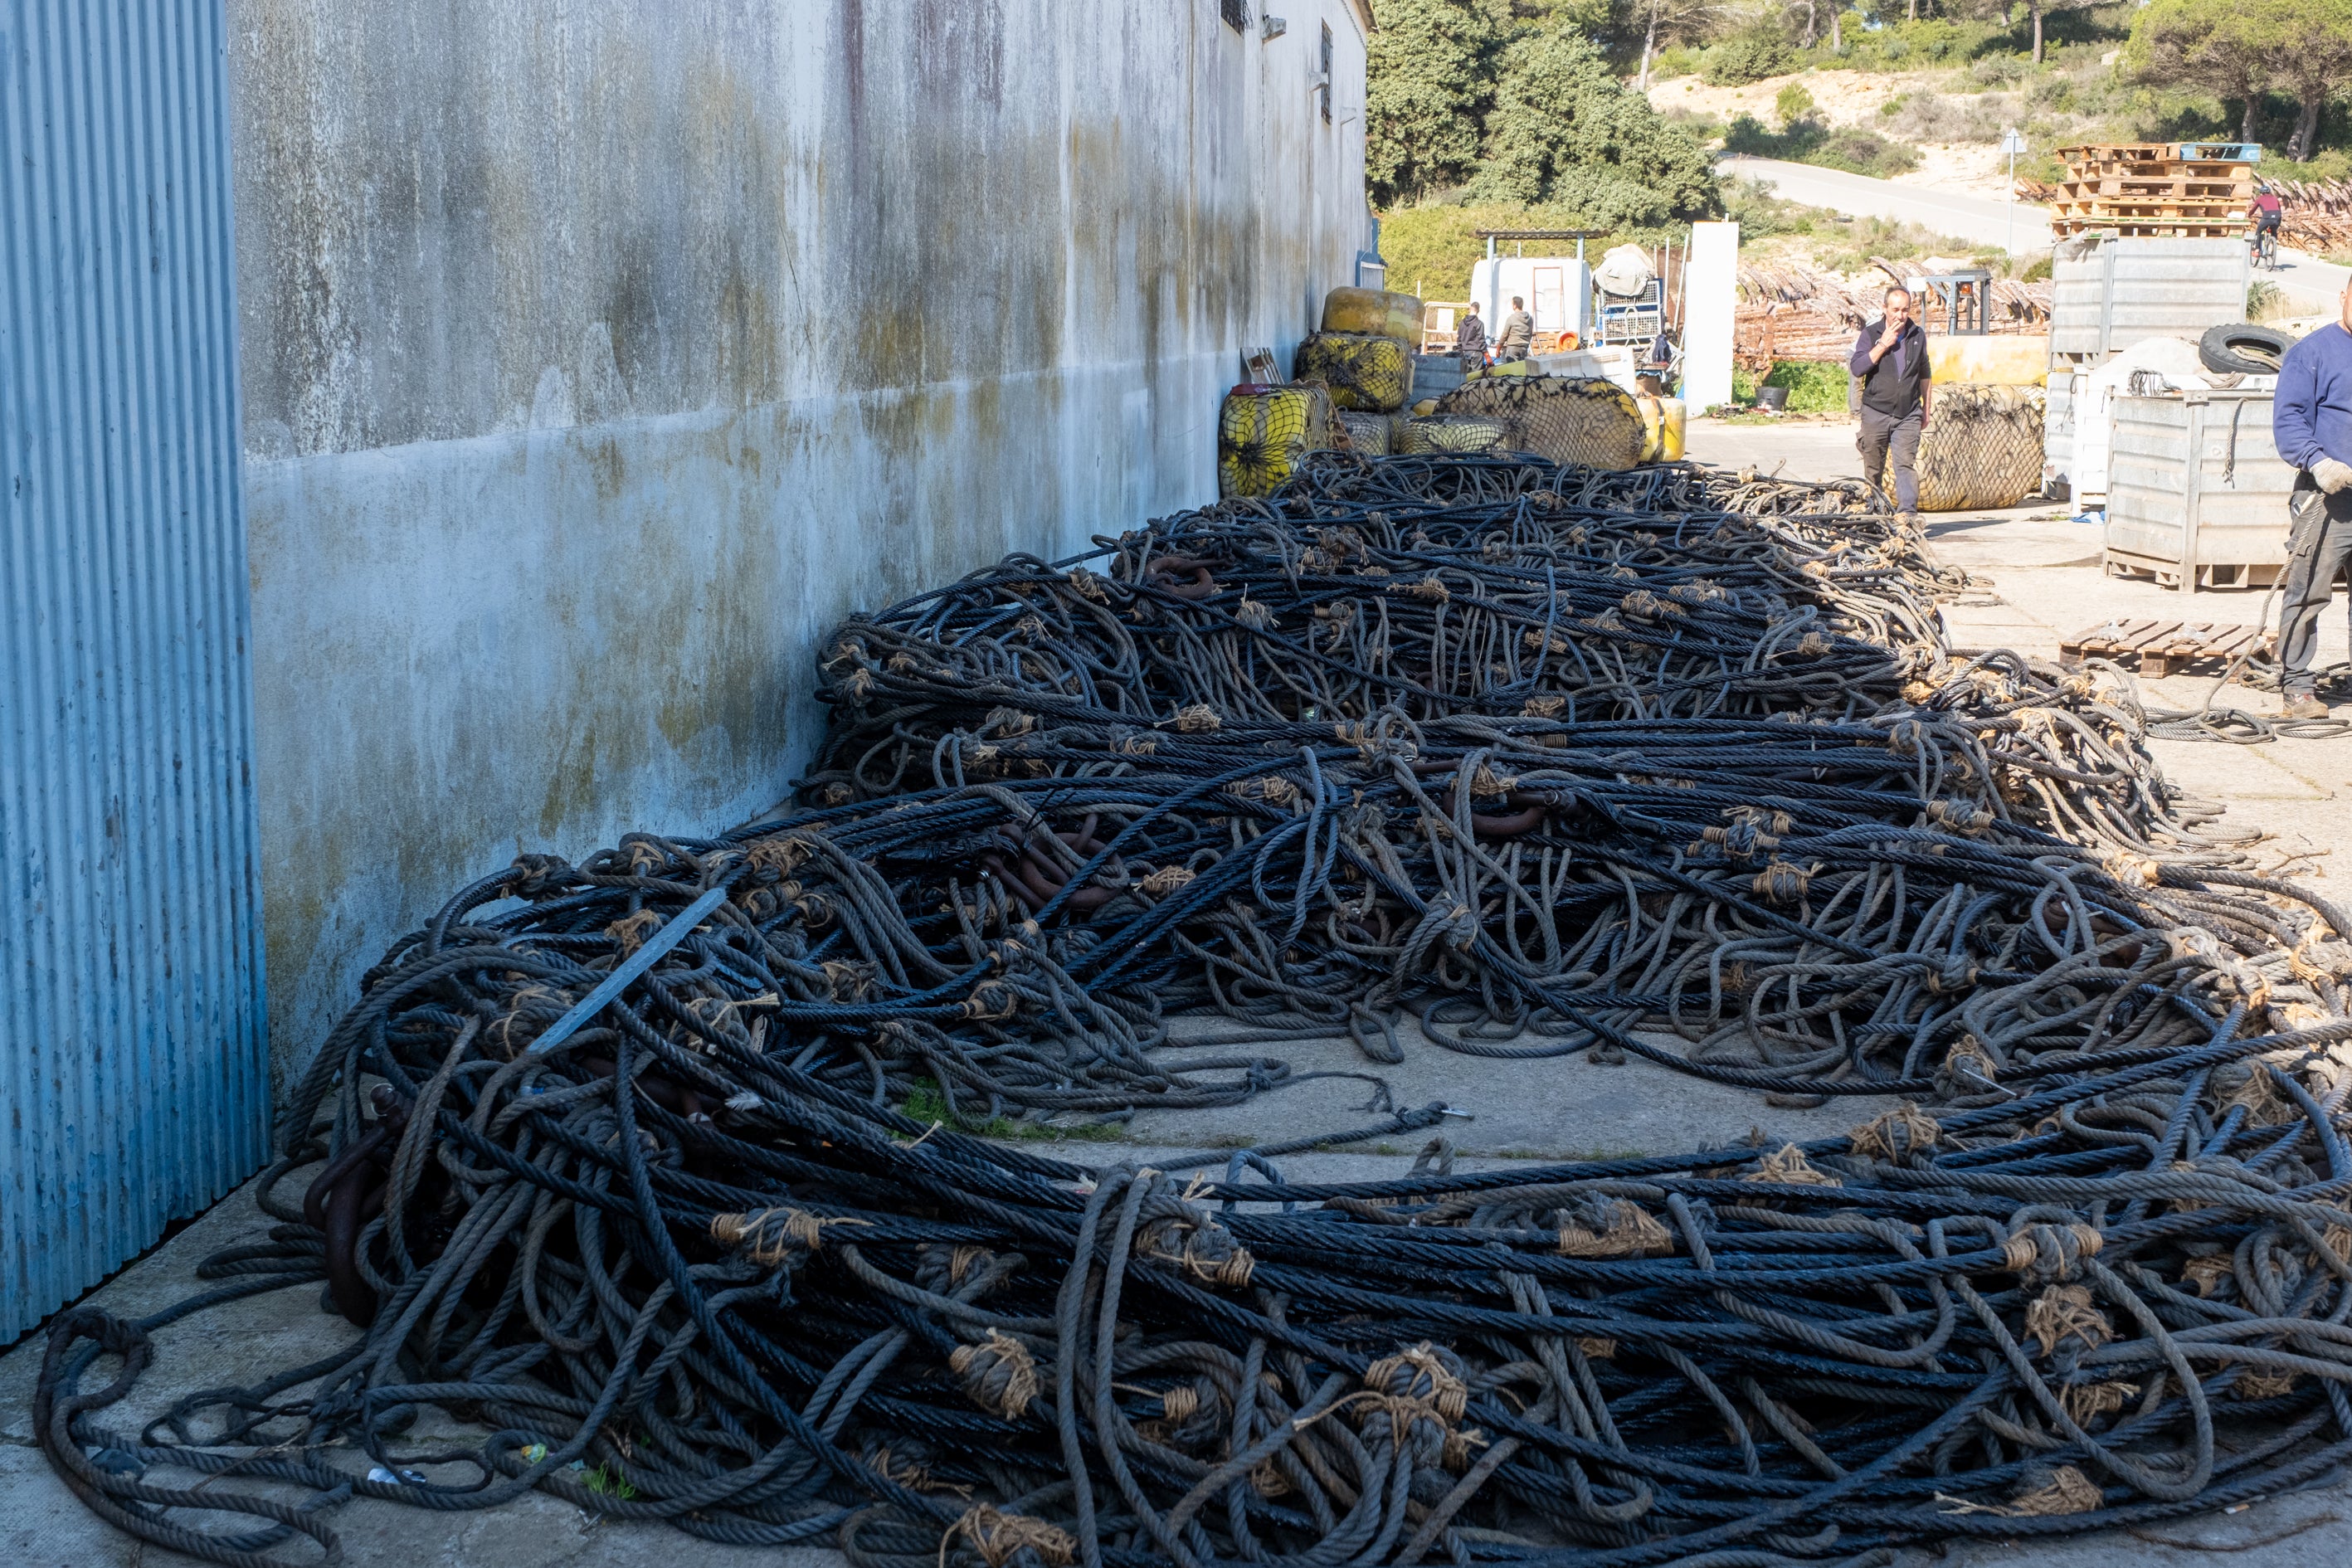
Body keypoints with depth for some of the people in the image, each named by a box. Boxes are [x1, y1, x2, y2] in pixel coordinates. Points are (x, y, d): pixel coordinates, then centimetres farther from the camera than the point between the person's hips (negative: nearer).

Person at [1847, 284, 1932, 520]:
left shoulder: (1918, 336, 10)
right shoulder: (1870, 334, 1)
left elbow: (1924, 375, 20)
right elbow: (1857, 368, -12)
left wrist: (1925, 409, 20)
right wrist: (1883, 344, -15)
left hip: (1908, 415, 1)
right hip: (1876, 412, -1)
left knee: (1906, 463, -12)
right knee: (1873, 469, 5)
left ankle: (1908, 513, -19)